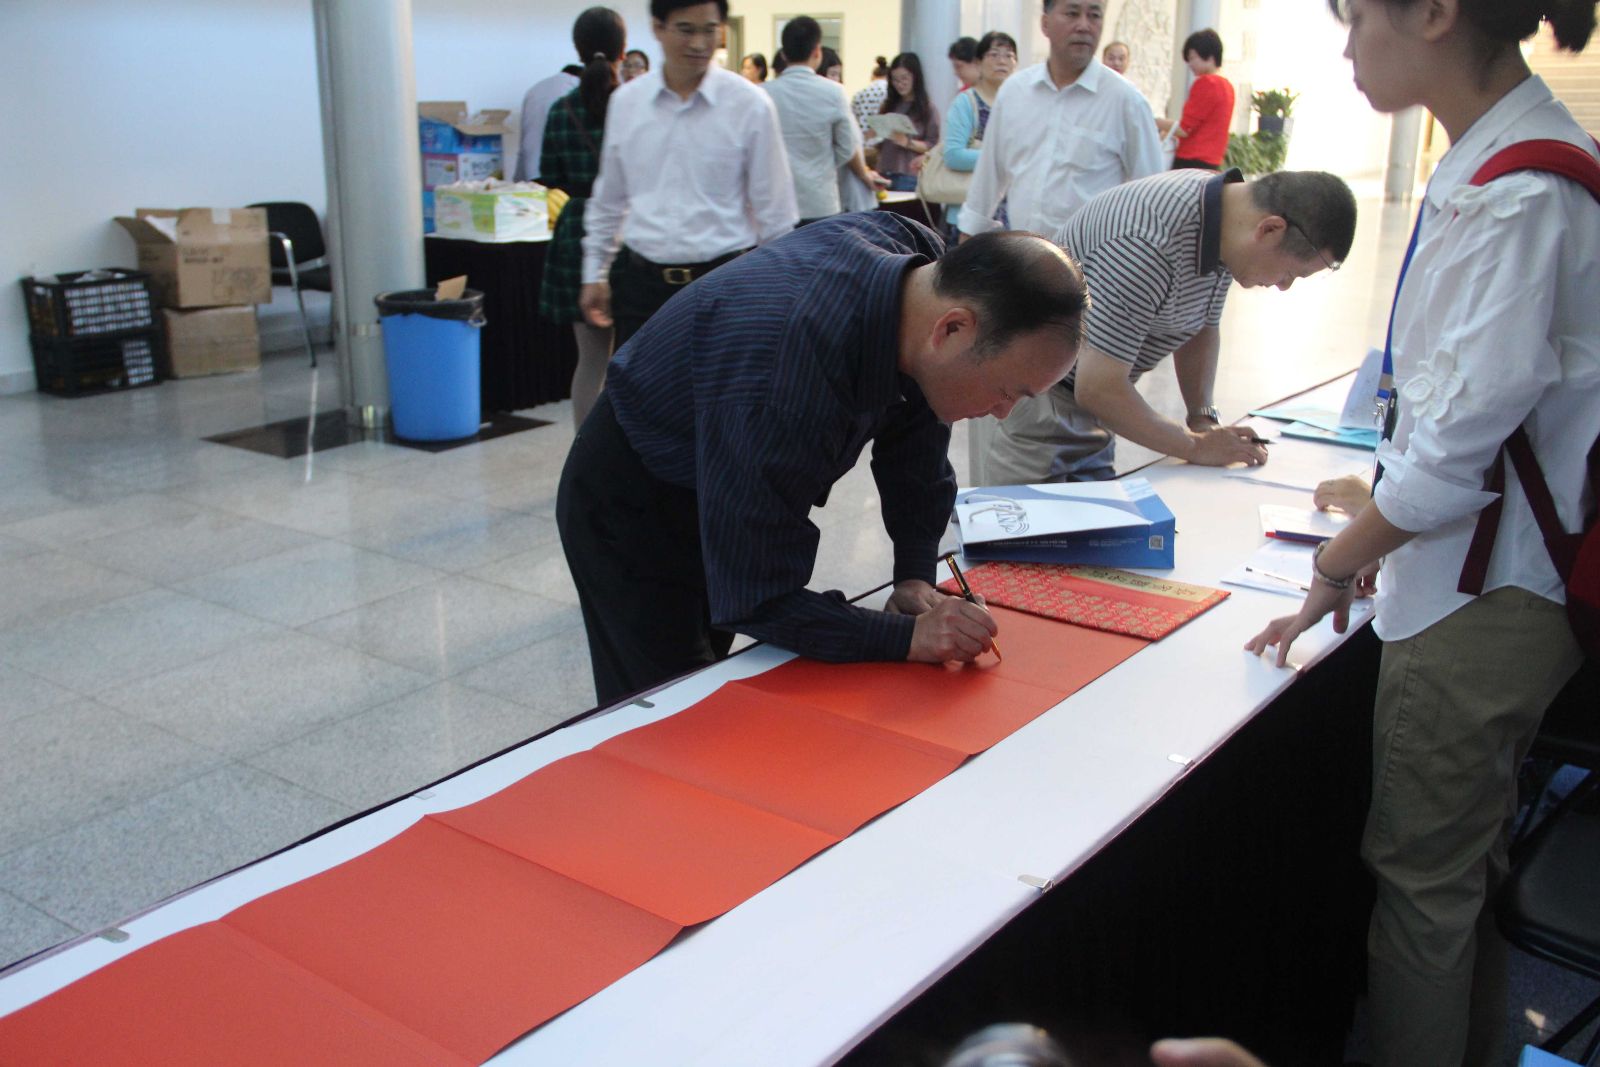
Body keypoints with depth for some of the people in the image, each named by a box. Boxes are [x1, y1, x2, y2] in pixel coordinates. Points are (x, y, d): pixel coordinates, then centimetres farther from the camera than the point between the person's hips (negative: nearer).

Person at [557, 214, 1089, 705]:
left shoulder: (919, 255, -18)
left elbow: (917, 443, -2)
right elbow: (755, 599, -35)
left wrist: (915, 577, -9)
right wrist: (906, 636, -38)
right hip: (630, 505, -8)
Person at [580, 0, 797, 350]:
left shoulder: (750, 105, -5)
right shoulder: (625, 102, 4)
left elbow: (774, 209, -1)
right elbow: (608, 199, 15)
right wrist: (594, 272, 17)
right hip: (641, 281, 3)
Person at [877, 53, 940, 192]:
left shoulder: (927, 108, 1)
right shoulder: (888, 105, 14)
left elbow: (934, 146, -5)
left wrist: (908, 143, -18)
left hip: (909, 176, -4)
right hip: (884, 173, 4)